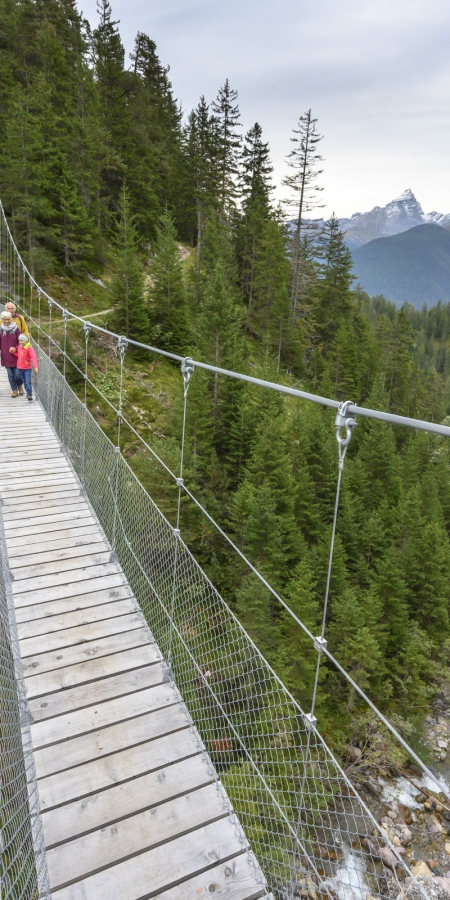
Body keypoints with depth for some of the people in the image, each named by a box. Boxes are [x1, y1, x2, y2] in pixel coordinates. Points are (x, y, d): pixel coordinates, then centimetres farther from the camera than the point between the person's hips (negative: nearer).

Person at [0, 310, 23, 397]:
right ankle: (14, 390, 19)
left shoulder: (15, 329, -5)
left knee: (17, 374, -2)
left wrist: (15, 348, -17)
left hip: (16, 356, -2)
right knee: (10, 375, 6)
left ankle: (20, 386, 28)